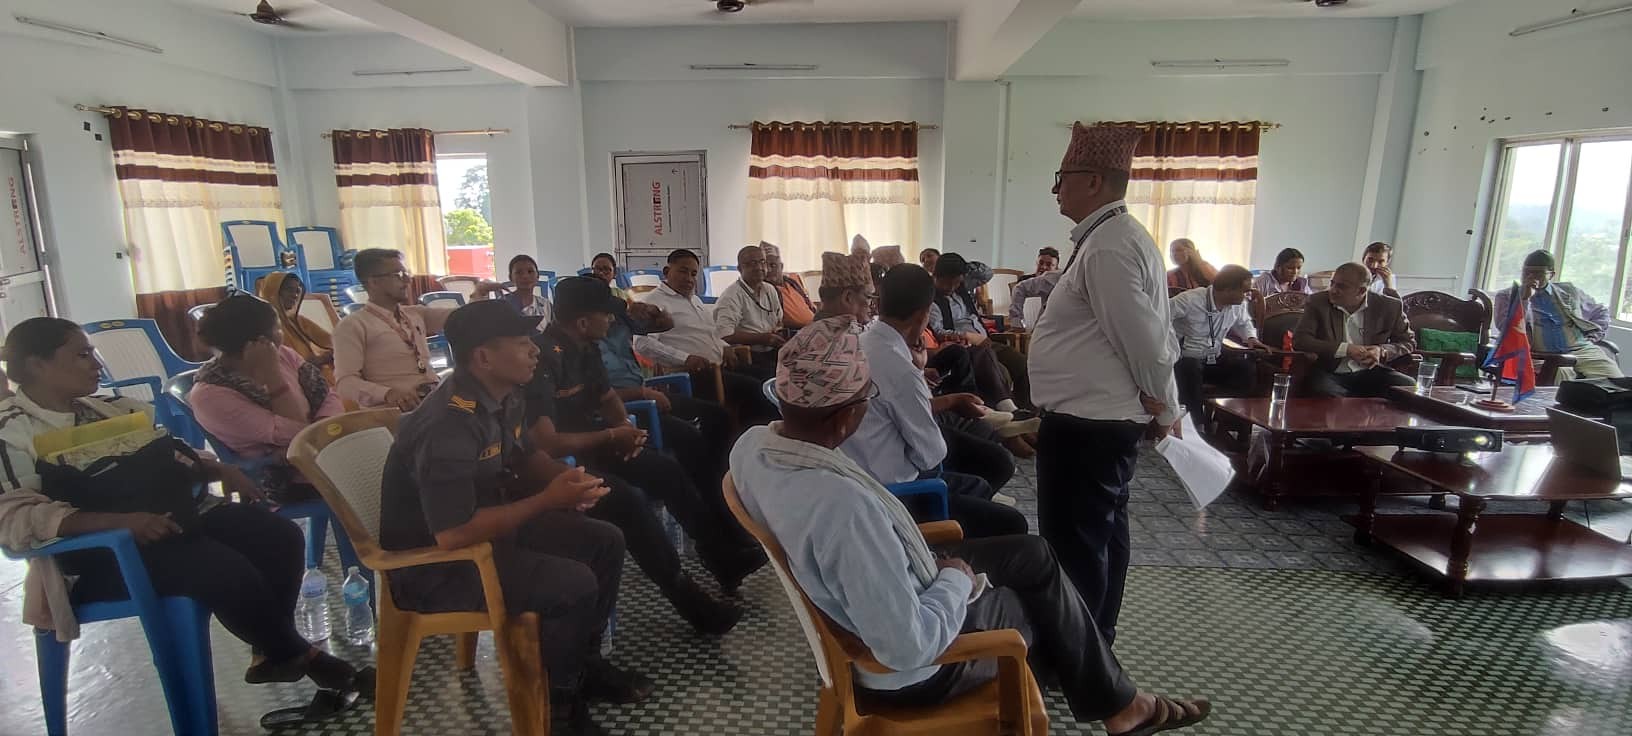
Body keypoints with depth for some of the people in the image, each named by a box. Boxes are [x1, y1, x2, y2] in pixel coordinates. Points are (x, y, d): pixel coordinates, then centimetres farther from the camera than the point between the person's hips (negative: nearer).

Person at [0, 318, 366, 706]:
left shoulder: (105, 408, 12)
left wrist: (220, 469, -1)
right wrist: (121, 519, -31)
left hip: (168, 513, 7)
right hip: (100, 548, -7)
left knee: (281, 536, -13)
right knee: (228, 569, -28)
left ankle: (271, 652, 4)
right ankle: (296, 655, -2)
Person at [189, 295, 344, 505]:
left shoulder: (281, 354, 3)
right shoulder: (210, 395, -14)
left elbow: (328, 395, 4)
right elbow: (295, 433, -19)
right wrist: (271, 372, -20)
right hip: (289, 479, -6)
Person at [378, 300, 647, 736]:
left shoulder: (504, 397, -3)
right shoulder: (449, 426, -30)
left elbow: (525, 458, 15)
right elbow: (453, 534, -34)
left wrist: (568, 478, -7)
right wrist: (548, 500, -27)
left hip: (488, 524, 9)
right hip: (432, 562, -9)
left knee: (605, 542, 4)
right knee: (573, 585, -24)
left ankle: (586, 663, 21)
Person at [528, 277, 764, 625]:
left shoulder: (585, 348, 2)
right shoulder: (544, 357, -26)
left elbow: (607, 395, 18)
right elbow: (545, 444, -30)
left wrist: (625, 425, -5)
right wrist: (610, 437, -18)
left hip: (588, 448, 10)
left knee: (668, 470, 3)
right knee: (629, 500, -29)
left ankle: (725, 558, 14)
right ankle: (688, 598, -16)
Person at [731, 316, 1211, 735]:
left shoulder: (752, 443, -14)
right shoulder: (843, 506, -42)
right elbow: (908, 647, -36)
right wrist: (957, 581, -17)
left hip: (850, 602, 8)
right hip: (911, 669, -7)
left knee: (1034, 555, 18)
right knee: (1046, 602, 16)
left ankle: (1111, 695, 39)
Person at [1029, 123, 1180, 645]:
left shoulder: (1107, 248, -21)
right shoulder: (1121, 237, 13)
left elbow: (1145, 339, -23)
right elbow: (1153, 333, 15)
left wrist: (1160, 403, -8)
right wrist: (1164, 406, 15)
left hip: (1084, 427, -11)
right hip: (1105, 420, 11)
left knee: (1073, 542, 0)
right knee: (1103, 531, 20)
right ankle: (1097, 639, 37)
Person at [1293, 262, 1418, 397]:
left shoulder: (1389, 307, 2)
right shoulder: (1318, 302, -1)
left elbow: (1409, 342, 12)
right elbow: (1299, 340, -10)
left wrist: (1383, 351, -12)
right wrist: (1345, 349, -19)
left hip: (1370, 373, 1)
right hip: (1330, 374, -1)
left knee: (1409, 385, -26)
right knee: (1320, 390, -34)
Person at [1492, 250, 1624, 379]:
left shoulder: (1568, 290, 18)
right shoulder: (1507, 296, 5)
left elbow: (1600, 312, 30)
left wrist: (1592, 338, 12)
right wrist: (1524, 298, -16)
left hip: (1582, 350, 4)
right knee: (1560, 375, -36)